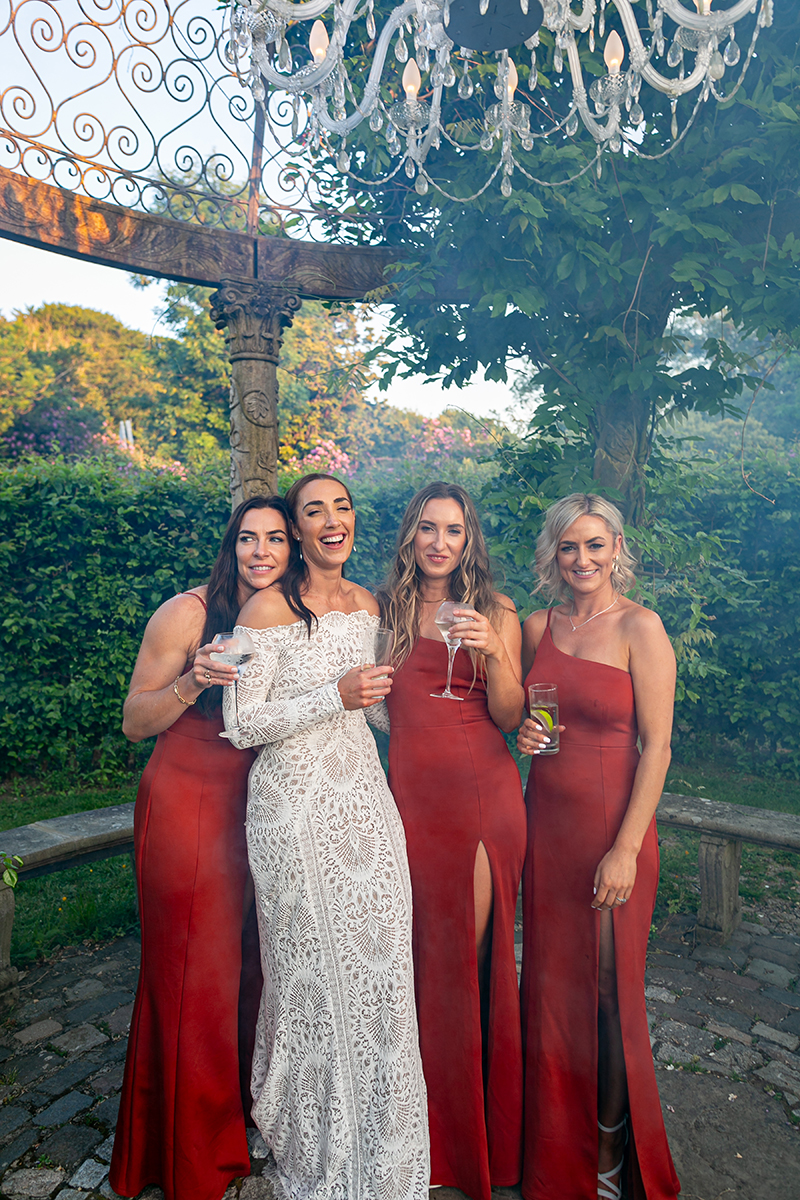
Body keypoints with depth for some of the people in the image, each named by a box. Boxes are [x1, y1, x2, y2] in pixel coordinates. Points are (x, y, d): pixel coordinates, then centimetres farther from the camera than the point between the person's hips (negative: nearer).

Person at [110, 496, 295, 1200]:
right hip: (185, 801, -4)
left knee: (247, 956, 14)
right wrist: (193, 682, -24)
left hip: (254, 804, 5)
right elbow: (135, 723, -7)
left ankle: (238, 1111, 38)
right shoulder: (187, 613, -12)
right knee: (191, 966, 6)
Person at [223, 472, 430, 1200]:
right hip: (296, 806, -5)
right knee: (314, 969, 7)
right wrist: (335, 696, -22)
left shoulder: (367, 604, 8)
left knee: (378, 963, 11)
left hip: (363, 799, 5)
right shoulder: (269, 609, -11)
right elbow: (242, 725, -14)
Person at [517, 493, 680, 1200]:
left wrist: (627, 848, -15)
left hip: (613, 827, -4)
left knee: (609, 988, 7)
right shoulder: (537, 626, 6)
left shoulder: (640, 627, -9)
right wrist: (525, 734, -4)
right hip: (545, 818, 5)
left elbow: (657, 746, -11)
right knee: (550, 982, 13)